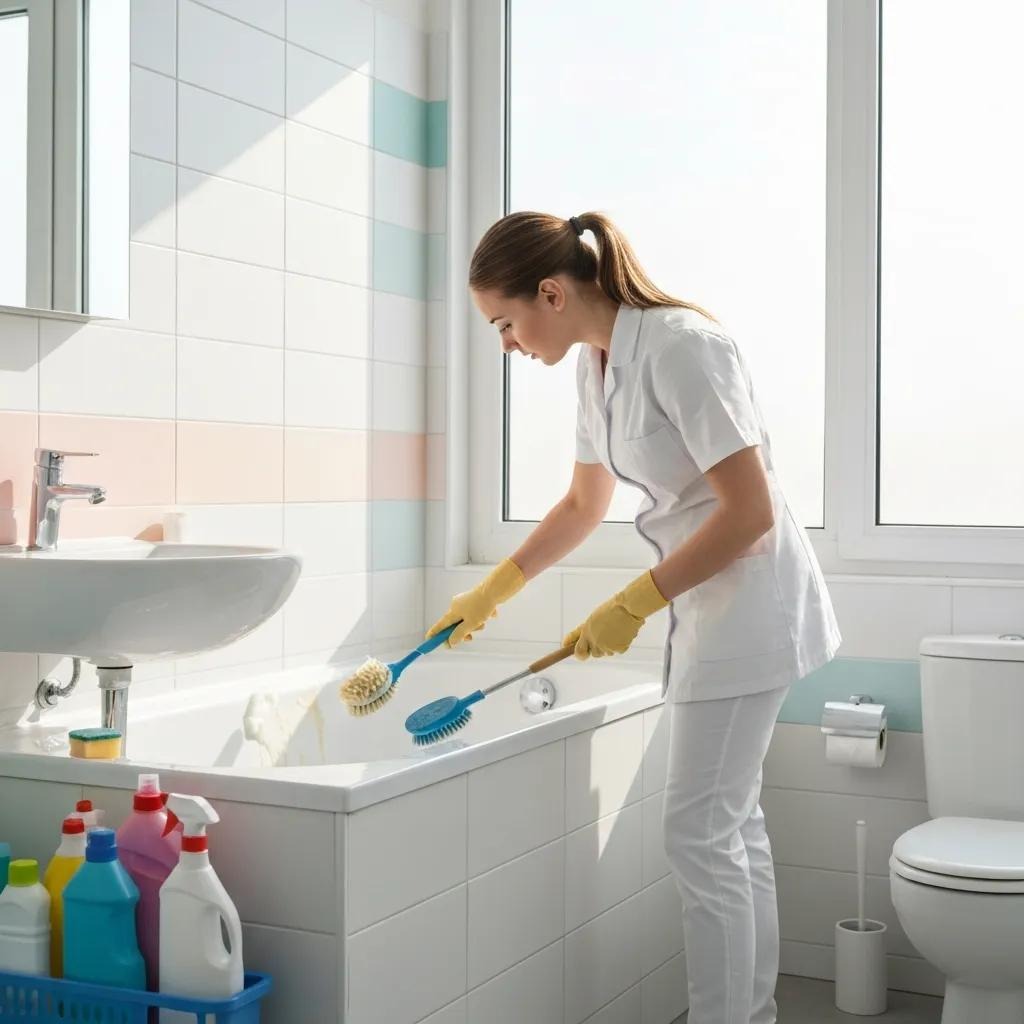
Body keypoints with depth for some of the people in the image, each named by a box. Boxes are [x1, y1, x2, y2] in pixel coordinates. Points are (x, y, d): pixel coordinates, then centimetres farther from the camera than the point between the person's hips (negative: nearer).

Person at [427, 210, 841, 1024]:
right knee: (733, 826, 13)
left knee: (700, 832, -6)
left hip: (750, 604, -9)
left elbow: (750, 512, -23)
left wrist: (633, 604, -19)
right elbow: (583, 507, 19)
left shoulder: (682, 346, -21)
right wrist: (490, 593, 18)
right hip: (706, 609, 9)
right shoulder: (596, 364, 6)